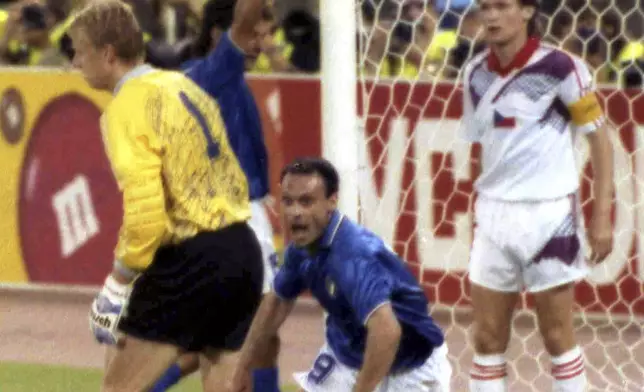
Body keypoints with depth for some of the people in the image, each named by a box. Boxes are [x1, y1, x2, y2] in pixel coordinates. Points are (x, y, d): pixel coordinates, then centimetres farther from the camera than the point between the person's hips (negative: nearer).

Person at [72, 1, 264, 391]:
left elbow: (145, 208, -20)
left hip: (191, 259, -8)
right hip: (243, 252, 8)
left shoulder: (129, 107, -11)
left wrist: (119, 281, -11)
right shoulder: (182, 85, 15)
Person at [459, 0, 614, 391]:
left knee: (557, 336, 3)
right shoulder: (476, 73, 4)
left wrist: (602, 216, -9)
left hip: (549, 214, -5)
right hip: (494, 215, 5)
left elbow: (599, 136, -5)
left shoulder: (560, 67, -11)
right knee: (488, 338, 5)